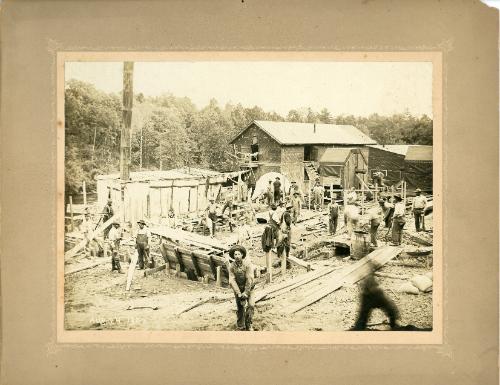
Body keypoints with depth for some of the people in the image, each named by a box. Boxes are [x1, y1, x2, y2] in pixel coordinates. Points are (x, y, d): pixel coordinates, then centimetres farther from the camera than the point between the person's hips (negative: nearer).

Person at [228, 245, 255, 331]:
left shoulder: (248, 264, -21)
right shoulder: (231, 266, -14)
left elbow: (249, 280, -23)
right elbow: (232, 281, -17)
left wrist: (246, 293, -25)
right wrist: (239, 294, -25)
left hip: (249, 288, -1)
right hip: (238, 289, 1)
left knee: (251, 306, -16)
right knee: (240, 309, 1)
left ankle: (248, 324, 1)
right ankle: (241, 328, 14)